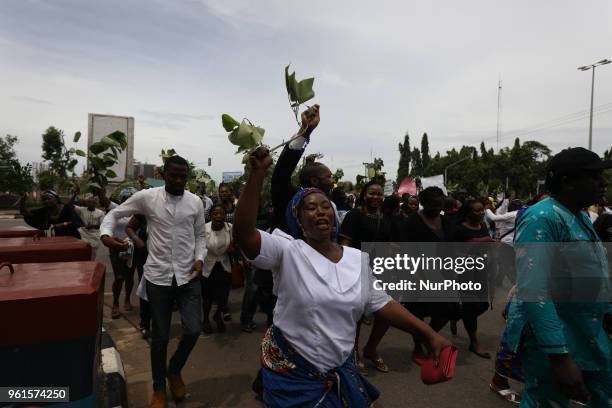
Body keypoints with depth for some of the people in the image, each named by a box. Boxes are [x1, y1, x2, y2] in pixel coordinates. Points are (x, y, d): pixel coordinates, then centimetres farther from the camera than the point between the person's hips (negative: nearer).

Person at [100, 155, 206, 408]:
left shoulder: (196, 202, 1)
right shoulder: (147, 197, -4)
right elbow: (114, 214, 5)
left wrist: (200, 259, -6)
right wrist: (106, 234, -15)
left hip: (188, 276, 1)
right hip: (158, 276, -1)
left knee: (193, 330, -3)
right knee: (160, 336, 9)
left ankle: (174, 370, 30)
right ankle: (159, 388, 33)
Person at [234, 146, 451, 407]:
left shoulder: (359, 259, 0)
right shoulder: (287, 251, -14)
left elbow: (381, 304, 2)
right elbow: (243, 233, -28)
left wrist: (429, 334, -5)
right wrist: (258, 173, -35)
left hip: (341, 370, 4)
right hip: (291, 372, -4)